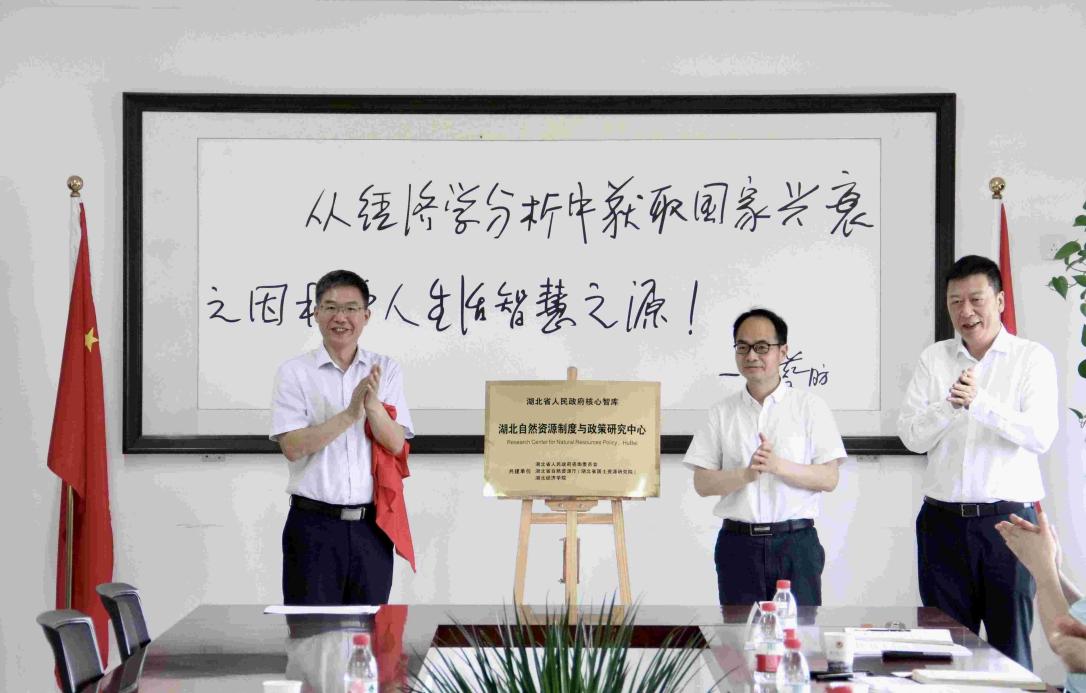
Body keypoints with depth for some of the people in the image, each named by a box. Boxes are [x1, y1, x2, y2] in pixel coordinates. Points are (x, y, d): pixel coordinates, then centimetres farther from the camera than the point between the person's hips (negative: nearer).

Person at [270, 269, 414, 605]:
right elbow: (292, 446, -11)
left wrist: (373, 404, -19)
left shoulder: (385, 370, 8)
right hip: (314, 523, -2)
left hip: (370, 524, 2)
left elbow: (396, 444, -1)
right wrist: (350, 414, -19)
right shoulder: (294, 372, 0)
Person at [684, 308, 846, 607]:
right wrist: (746, 474, -14)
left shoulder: (809, 406, 5)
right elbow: (702, 483, 4)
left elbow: (829, 478, -1)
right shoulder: (722, 412, 9)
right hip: (738, 544, 1)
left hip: (795, 541, -1)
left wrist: (778, 465, -15)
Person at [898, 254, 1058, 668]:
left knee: (1011, 645, 1)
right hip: (944, 520, 3)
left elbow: (1041, 436, -10)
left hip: (1007, 519, -3)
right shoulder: (934, 359, 10)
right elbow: (911, 436, 2)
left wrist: (979, 402, -22)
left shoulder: (1032, 358, 2)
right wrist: (949, 404, -15)